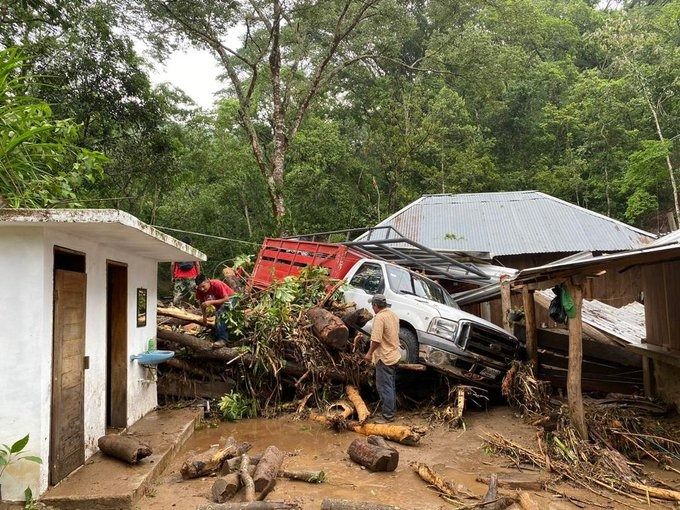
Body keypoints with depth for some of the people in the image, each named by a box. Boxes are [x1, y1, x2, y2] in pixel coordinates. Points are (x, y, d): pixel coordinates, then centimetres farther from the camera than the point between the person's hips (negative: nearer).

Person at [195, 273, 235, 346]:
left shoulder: (217, 284, -33)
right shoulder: (199, 291, -16)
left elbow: (226, 299, -35)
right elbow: (202, 303, 0)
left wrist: (211, 302, -41)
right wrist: (204, 316, -7)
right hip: (219, 305, 8)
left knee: (219, 314, -31)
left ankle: (222, 339, -32)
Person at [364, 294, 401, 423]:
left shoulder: (379, 317, -21)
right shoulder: (393, 315, 7)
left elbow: (376, 340, -24)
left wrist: (369, 353, -12)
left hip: (384, 358, -9)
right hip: (394, 355, 9)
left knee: (384, 387, -2)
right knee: (391, 385, 19)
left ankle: (388, 416, 3)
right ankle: (392, 409, 30)